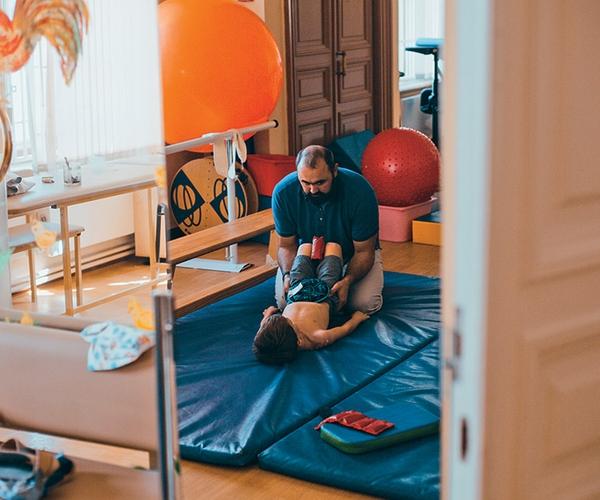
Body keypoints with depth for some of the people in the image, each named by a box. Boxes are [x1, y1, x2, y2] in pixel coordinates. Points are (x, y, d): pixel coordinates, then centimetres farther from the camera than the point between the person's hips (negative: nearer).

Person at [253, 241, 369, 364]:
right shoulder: (318, 339, -48)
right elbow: (346, 328, -28)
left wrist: (270, 311, 5)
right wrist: (356, 317, -9)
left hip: (295, 297, 2)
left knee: (305, 247, 21)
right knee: (333, 246, 17)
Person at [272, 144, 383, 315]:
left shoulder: (360, 190, -33)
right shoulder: (283, 191, -26)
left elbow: (363, 251, -24)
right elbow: (287, 245, -14)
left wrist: (347, 281, -43)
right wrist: (287, 275, -35)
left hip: (352, 254, -1)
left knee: (366, 304, -24)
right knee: (284, 301, -19)